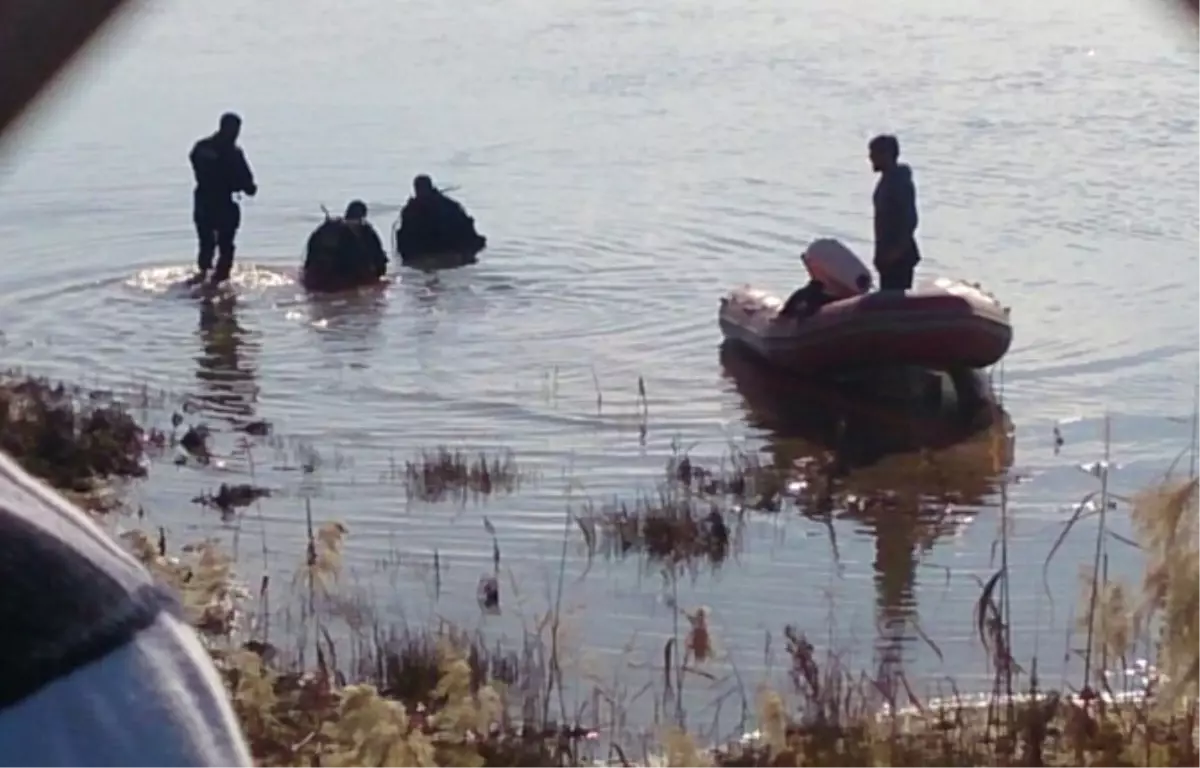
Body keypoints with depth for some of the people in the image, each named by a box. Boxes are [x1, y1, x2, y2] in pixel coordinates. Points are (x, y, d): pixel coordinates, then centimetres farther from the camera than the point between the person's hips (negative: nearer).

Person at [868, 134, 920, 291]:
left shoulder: (900, 181, -16)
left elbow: (910, 219, -21)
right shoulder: (888, 180, 13)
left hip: (899, 256, -10)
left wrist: (898, 250, -24)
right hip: (889, 255, 10)